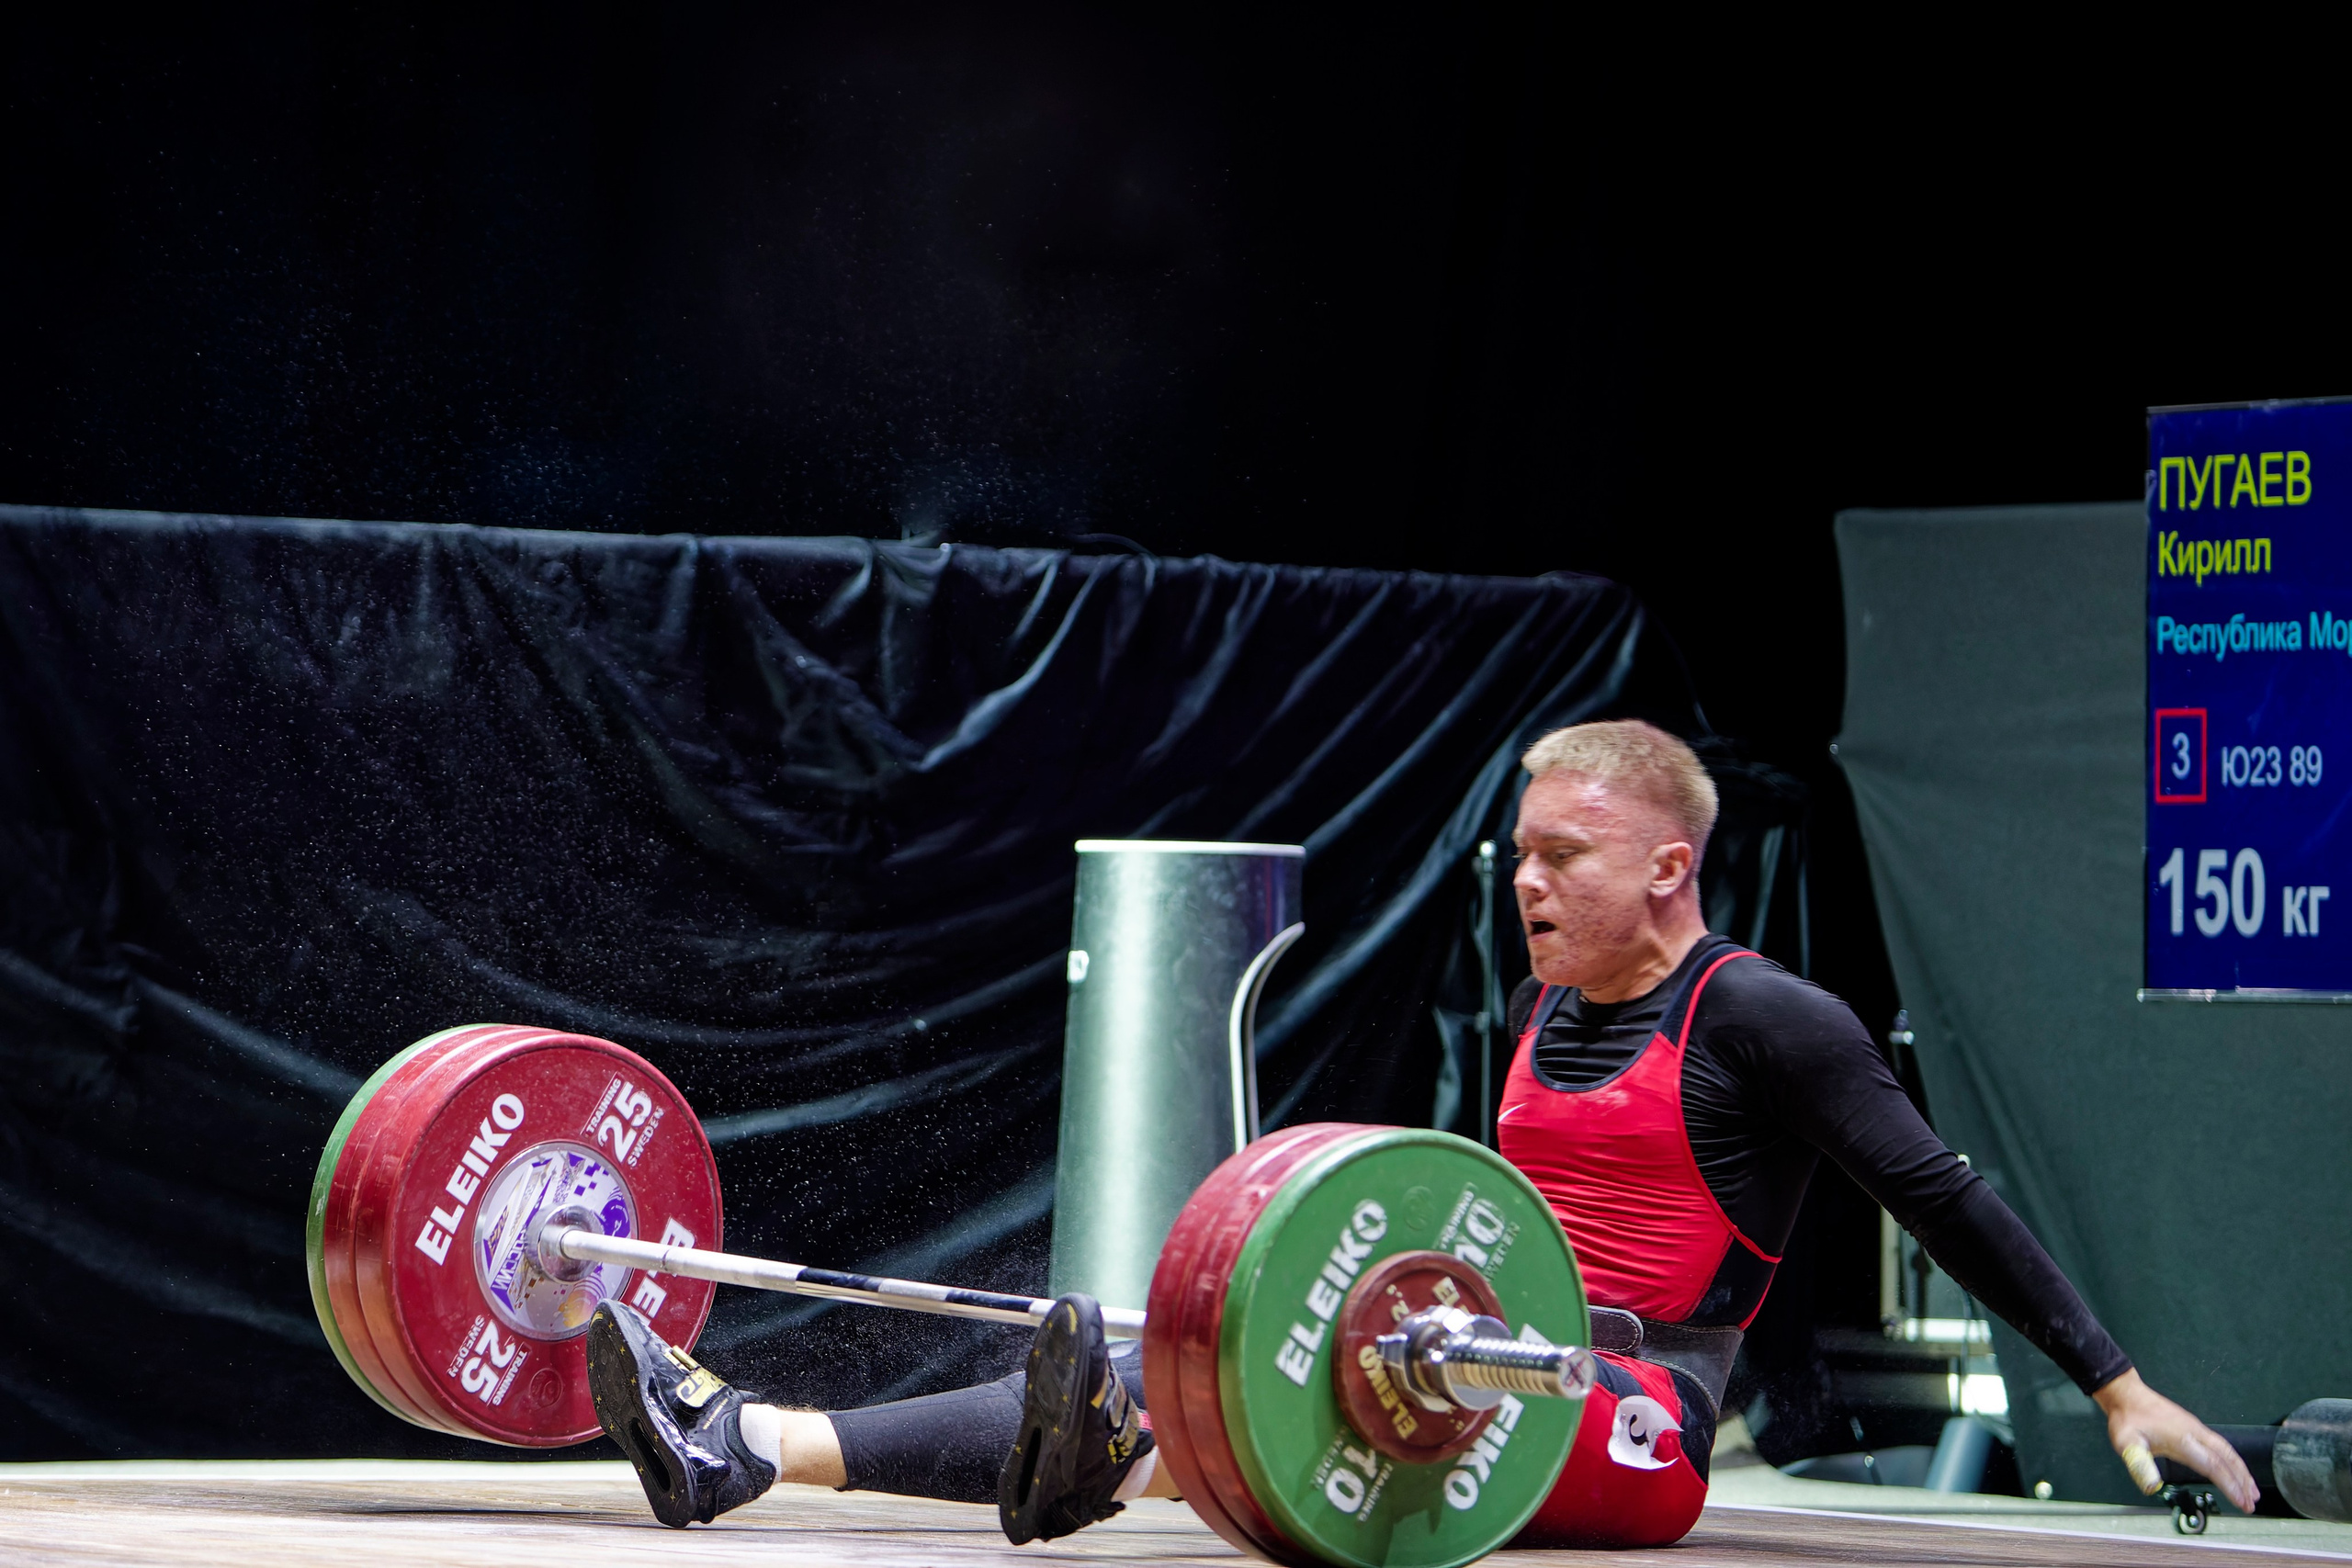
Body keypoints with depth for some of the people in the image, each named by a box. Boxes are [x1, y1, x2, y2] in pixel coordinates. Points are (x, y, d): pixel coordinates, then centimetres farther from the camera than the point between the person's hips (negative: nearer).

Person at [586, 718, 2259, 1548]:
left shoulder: (1761, 1019, -5)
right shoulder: (1542, 1014, 18)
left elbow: (1943, 1196, -3)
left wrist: (2120, 1386, -5)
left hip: (1637, 1426, -7)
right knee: (1158, 1378, -13)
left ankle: (1123, 1457, -68)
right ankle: (743, 1447, -28)